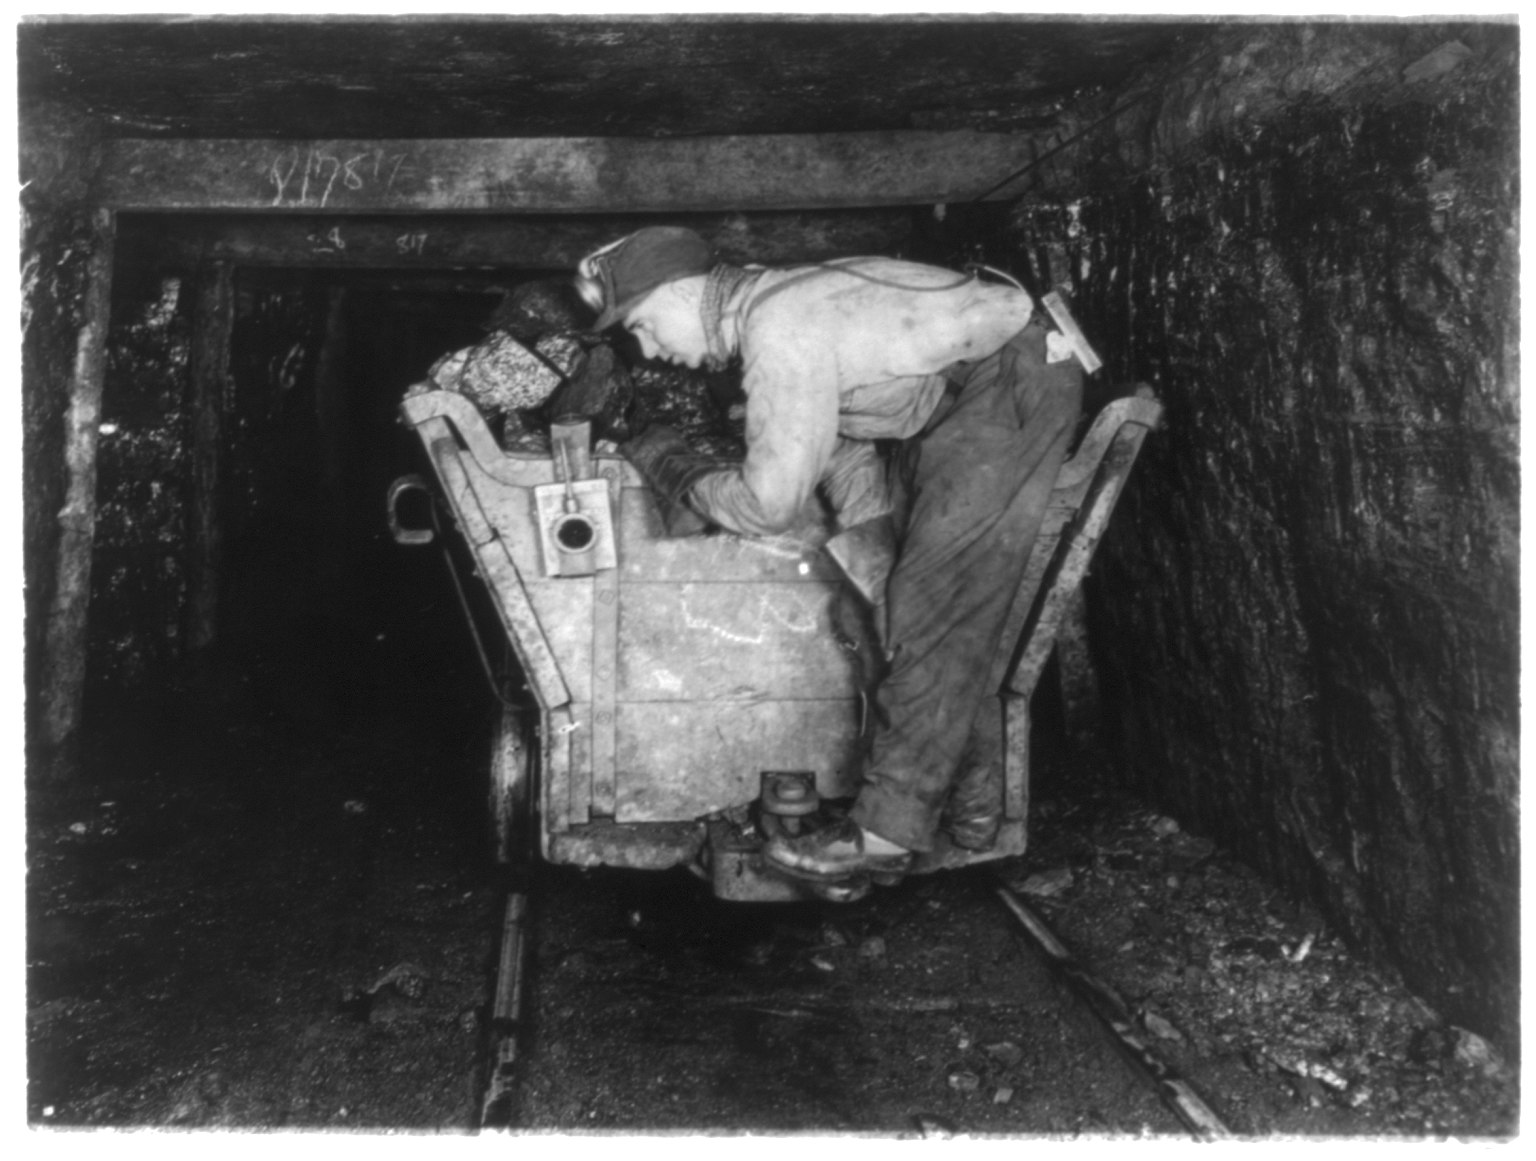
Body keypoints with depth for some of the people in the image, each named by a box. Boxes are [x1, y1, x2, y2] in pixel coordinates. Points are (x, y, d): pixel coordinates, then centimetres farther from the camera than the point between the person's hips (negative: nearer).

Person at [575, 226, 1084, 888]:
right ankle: (971, 808, 18)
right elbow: (839, 441, 13)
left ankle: (888, 833, -9)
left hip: (1017, 380, -10)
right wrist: (869, 526, -3)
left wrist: (676, 476, -5)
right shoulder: (765, 308, 7)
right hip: (955, 391, 10)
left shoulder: (778, 330, -25)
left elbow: (767, 503, -23)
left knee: (936, 604, -13)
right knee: (938, 598, 11)